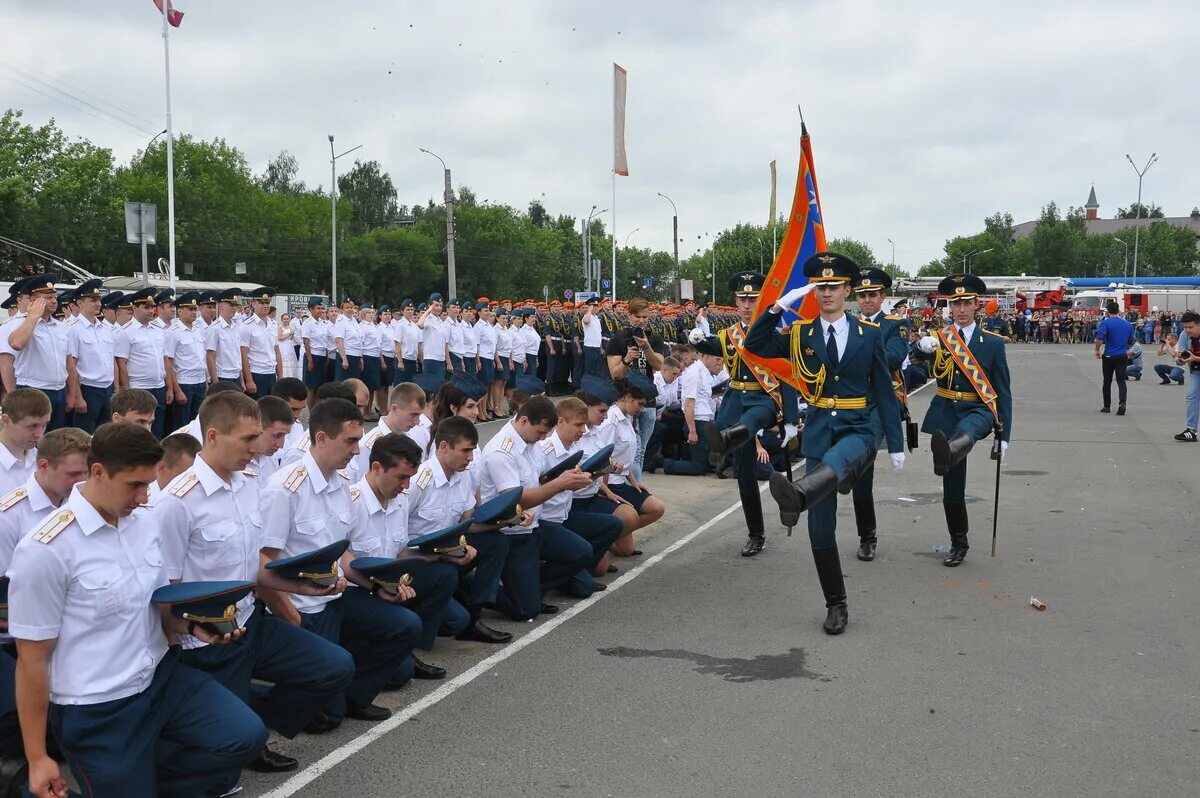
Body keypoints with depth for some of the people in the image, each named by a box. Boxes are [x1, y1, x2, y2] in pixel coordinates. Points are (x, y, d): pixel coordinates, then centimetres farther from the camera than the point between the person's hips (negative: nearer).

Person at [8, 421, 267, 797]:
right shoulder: (46, 550, -19)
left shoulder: (145, 522, 1)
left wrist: (193, 626, -7)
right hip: (96, 709, -6)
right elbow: (33, 658, -13)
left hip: (162, 674, 6)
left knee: (246, 736, -7)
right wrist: (37, 757, -8)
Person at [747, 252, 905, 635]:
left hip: (860, 427, -2)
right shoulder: (801, 333, 6)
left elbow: (884, 390, 4)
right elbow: (755, 345, -6)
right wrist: (779, 306, -15)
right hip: (819, 429, 3)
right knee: (821, 526, 1)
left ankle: (797, 495, -71)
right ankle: (836, 604, 13)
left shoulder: (869, 333, 3)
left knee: (839, 458, -41)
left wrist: (896, 444, 2)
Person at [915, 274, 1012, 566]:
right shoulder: (937, 338, 6)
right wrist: (923, 349, -25)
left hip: (979, 410, -3)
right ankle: (958, 544, 20)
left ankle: (947, 453, -75)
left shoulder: (993, 343, 2)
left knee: (965, 431, -41)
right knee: (952, 485, 6)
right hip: (946, 413, 3)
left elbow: (1003, 391, 4)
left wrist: (1003, 434, 0)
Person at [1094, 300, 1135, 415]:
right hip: (1123, 356, 3)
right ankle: (1122, 403, -20)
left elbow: (1100, 338, -22)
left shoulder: (1105, 323, -9)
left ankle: (1107, 406, 18)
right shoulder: (1127, 324, 6)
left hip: (1108, 356, -3)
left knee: (1107, 382, 10)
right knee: (1121, 381, 2)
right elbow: (1131, 341, 14)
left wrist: (1097, 350, -8)